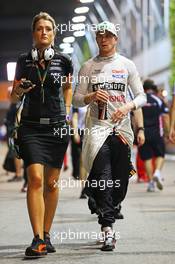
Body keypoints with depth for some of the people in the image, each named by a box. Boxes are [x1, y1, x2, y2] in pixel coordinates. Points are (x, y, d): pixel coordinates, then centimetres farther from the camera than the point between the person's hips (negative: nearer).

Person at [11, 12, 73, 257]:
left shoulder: (63, 61, 2)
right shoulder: (24, 61, 2)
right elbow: (14, 97, 10)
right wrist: (19, 91, -11)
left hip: (57, 126, 1)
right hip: (31, 126, -1)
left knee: (51, 182, 6)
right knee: (35, 179, -15)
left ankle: (46, 235, 19)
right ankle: (38, 239, -16)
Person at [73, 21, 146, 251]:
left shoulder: (127, 65, 10)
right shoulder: (88, 67, 9)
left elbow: (141, 96, 9)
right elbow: (76, 100, 9)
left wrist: (128, 106, -12)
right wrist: (91, 96, -13)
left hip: (122, 128, 2)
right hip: (97, 127, -2)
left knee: (120, 184, 4)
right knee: (102, 178, -16)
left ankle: (104, 213, 29)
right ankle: (108, 230, -20)